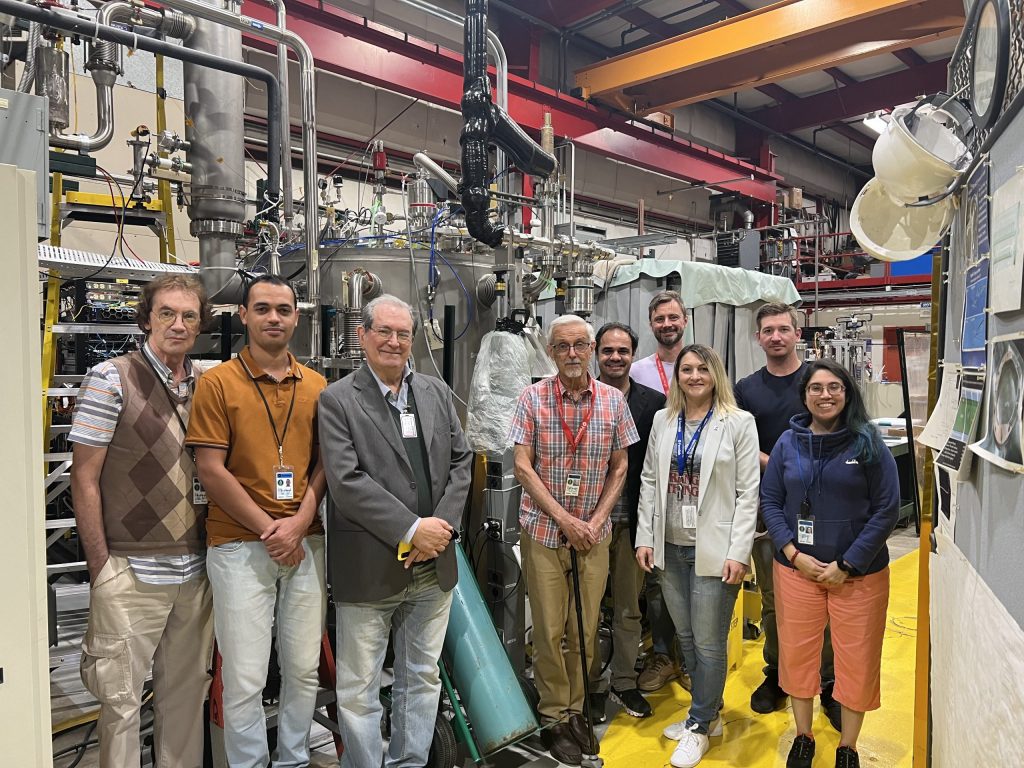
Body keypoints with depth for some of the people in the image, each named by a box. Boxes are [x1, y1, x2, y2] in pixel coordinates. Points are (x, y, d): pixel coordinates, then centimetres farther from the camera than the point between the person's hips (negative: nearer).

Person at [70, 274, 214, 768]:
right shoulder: (111, 379, -6)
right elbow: (84, 479, -7)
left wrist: (215, 554, 8)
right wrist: (100, 568, -8)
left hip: (195, 572, 5)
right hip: (131, 574, -4)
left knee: (188, 691, 16)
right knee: (121, 697, 7)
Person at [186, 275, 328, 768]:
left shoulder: (316, 385, 7)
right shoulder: (218, 383, -3)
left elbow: (325, 463, 7)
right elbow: (211, 471, -8)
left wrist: (299, 523, -7)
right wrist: (269, 528, -10)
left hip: (307, 543, 3)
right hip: (240, 546, -3)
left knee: (304, 668, 12)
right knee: (245, 678, 3)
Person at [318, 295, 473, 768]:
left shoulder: (436, 392, 8)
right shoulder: (337, 400, -6)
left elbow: (461, 460, 6)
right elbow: (346, 481, -15)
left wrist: (442, 526, -7)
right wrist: (412, 529, -18)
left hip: (433, 565, 5)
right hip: (368, 569, -4)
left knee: (423, 678, 19)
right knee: (359, 691, 8)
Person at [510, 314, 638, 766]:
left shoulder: (613, 400, 0)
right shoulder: (533, 398, -6)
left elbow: (619, 469, 5)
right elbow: (522, 467, -8)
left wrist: (596, 520, -6)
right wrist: (565, 519, -12)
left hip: (594, 533, 2)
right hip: (544, 529, -2)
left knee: (586, 629, 10)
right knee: (549, 630, 5)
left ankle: (576, 709, 30)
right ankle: (554, 717, 23)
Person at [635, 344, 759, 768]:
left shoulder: (738, 423, -6)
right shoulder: (662, 420, 6)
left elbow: (748, 493, -8)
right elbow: (649, 481, 9)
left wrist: (738, 553, -12)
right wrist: (645, 537, 4)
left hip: (713, 550, -4)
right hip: (670, 547, 5)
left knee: (708, 641, 5)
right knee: (685, 635, 16)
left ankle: (699, 726, 25)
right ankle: (707, 713, 36)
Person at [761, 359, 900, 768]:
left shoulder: (869, 443, -5)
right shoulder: (788, 442, 1)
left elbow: (887, 509, -7)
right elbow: (770, 501, 3)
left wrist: (847, 564, -11)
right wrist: (794, 554, -9)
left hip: (859, 573, -1)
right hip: (796, 569, 2)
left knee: (857, 658, 9)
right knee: (797, 653, 11)